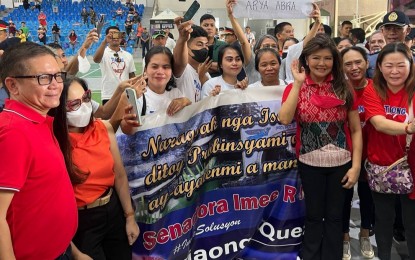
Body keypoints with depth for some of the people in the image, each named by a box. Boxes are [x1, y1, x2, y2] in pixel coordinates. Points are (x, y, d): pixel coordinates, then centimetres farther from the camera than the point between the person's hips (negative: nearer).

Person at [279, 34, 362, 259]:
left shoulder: (344, 89, 1)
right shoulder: (295, 88, -2)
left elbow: (356, 130, 1)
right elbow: (284, 119, -21)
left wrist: (356, 165, -6)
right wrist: (298, 83, -17)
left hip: (341, 163, 1)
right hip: (309, 163, -1)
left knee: (334, 217, 12)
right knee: (313, 216, 11)